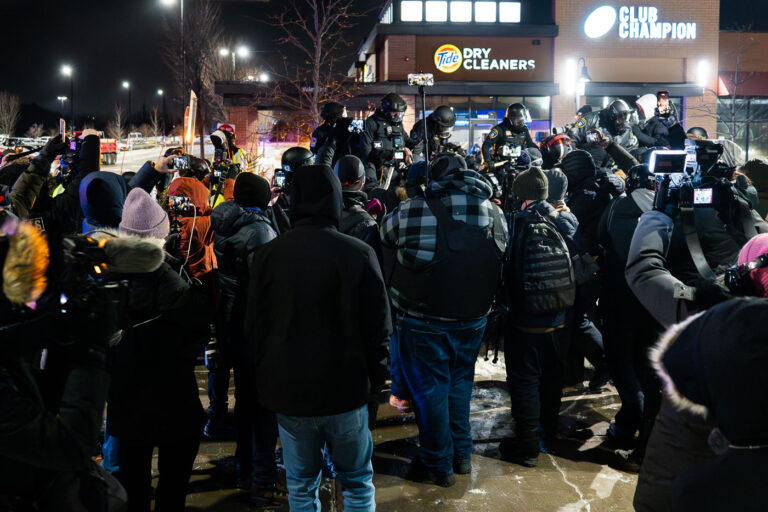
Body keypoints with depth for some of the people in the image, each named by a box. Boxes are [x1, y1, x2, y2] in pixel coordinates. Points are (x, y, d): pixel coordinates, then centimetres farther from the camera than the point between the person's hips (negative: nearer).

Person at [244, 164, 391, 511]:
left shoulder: (267, 255, -4)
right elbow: (378, 328, -7)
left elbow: (253, 328, 3)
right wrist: (375, 379, 8)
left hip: (288, 392, 2)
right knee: (357, 483, 15)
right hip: (346, 391, -2)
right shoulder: (359, 254, -12)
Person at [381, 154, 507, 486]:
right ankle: (462, 455, 32)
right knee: (460, 382, 21)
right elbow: (501, 262, 9)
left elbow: (384, 236, 4)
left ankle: (439, 465, 20)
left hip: (423, 319, -4)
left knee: (430, 388, 9)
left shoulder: (412, 211, -14)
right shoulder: (493, 213, -2)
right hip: (473, 318, 4)